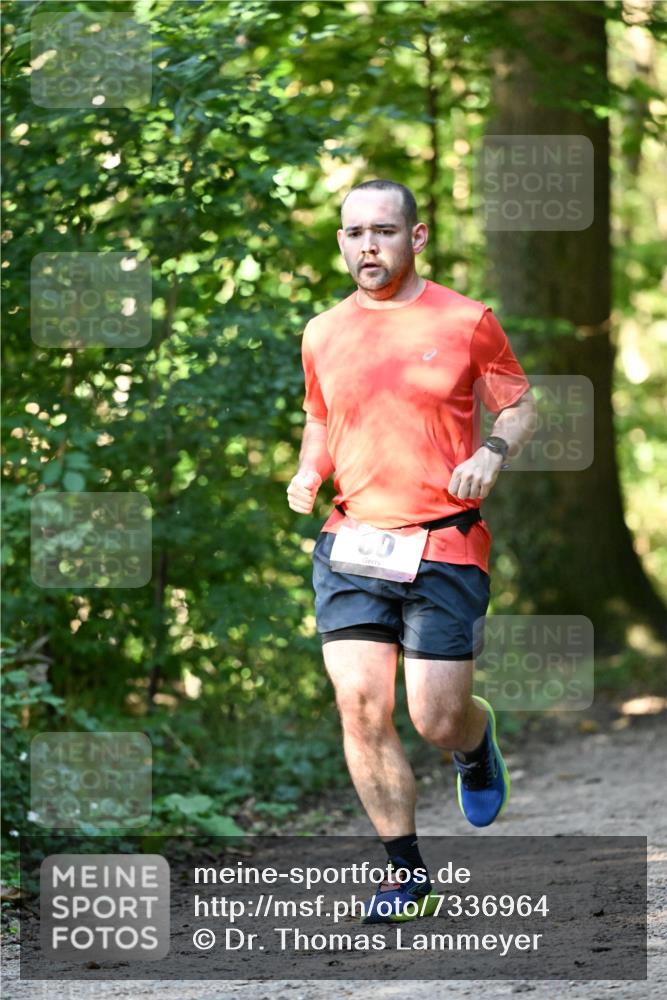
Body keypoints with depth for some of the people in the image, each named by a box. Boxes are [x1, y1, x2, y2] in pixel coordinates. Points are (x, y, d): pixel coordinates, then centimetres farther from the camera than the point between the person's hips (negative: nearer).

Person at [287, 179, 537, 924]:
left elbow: (520, 406, 8)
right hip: (352, 545, 3)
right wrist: (307, 472, 4)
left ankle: (475, 737, 35)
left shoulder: (466, 322, 0)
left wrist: (492, 452, -12)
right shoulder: (322, 335, 9)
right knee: (360, 707, -9)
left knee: (437, 722, -4)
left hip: (446, 548, -3)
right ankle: (406, 873, 4)